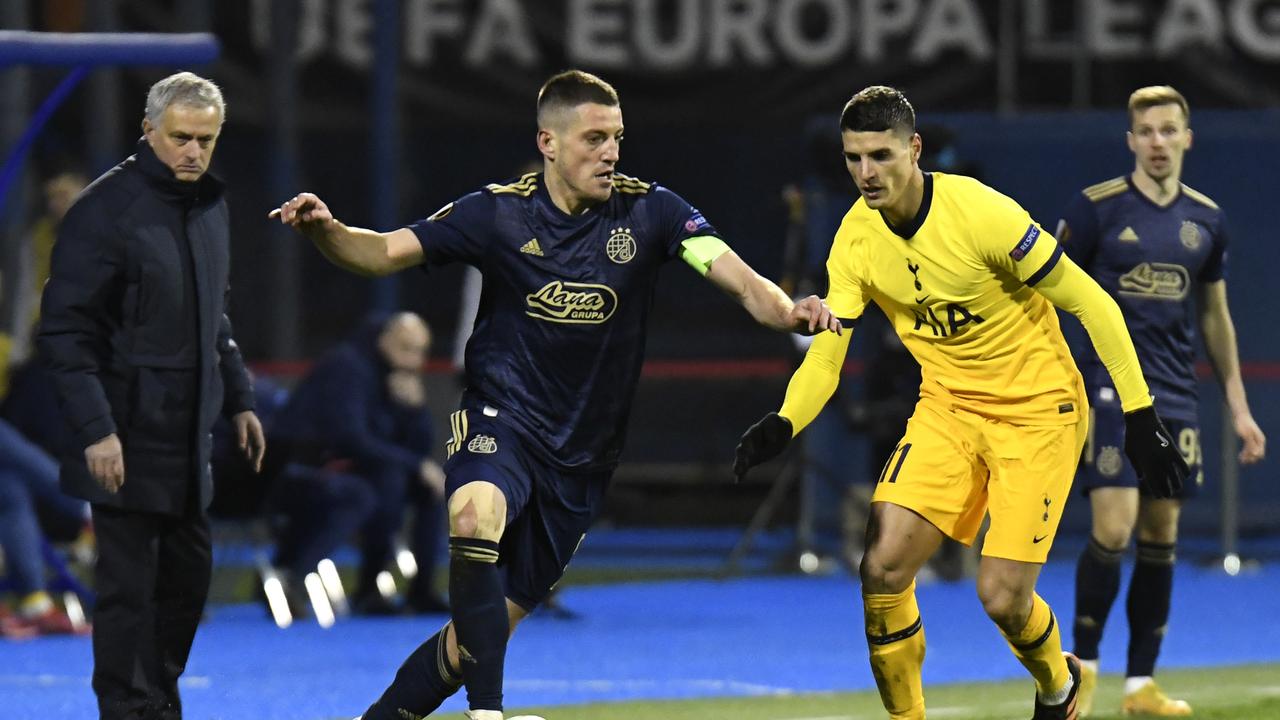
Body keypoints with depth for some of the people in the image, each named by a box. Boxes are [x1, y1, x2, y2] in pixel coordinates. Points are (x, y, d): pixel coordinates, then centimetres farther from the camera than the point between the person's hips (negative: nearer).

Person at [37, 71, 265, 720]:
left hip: (189, 435, 8)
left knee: (187, 575, 13)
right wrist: (95, 428, -21)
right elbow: (64, 331, -15)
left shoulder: (209, 205, 11)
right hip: (127, 438, -8)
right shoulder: (106, 209, -14)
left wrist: (239, 399, 19)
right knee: (128, 586, -4)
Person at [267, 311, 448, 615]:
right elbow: (350, 439, -27)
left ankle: (421, 590, 7)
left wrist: (414, 406, -11)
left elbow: (420, 449, 9)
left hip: (343, 470, 9)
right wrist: (417, 465, -21)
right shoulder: (348, 367, -16)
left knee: (429, 485, 6)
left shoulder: (400, 377, 9)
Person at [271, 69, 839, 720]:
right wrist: (325, 230, -25)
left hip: (581, 457, 2)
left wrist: (789, 312, -36)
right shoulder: (498, 213, -6)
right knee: (477, 517, -36)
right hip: (501, 419, -2)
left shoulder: (649, 211, -5)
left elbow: (740, 282, -14)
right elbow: (385, 253, -4)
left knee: (485, 630, 3)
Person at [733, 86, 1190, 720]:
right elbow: (826, 353, -4)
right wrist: (782, 425, -24)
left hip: (1037, 407, -5)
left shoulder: (980, 213, -23)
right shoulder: (856, 238, -7)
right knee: (883, 567, -14)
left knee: (1002, 598, -11)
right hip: (948, 406, 5)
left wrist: (1139, 416, -18)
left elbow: (1092, 305, -17)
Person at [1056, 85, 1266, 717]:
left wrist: (1238, 407, 16)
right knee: (1113, 530, -14)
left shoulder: (1206, 220, 8)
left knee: (1161, 539, 6)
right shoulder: (1095, 208, -5)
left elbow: (1215, 316, 17)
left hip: (1176, 398, 5)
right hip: (1111, 389, -5)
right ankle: (1084, 664, 4)